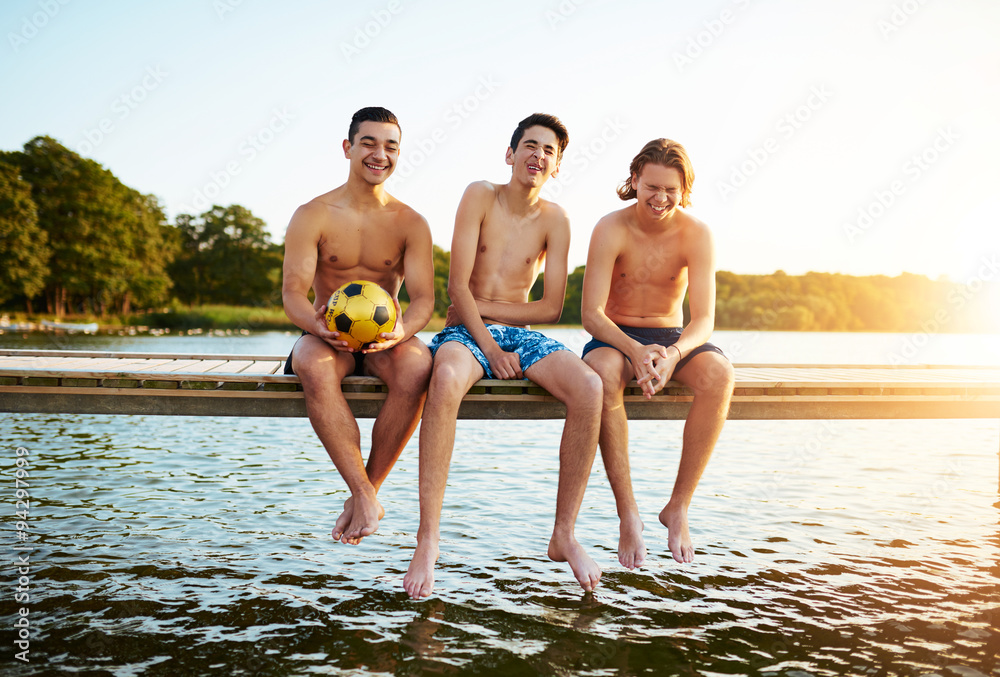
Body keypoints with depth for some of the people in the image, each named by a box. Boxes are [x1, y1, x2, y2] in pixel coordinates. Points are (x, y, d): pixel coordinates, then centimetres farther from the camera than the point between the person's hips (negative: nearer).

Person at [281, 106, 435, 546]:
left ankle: (366, 491, -19)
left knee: (416, 366, -35)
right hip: (327, 338, 0)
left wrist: (402, 330, -31)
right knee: (314, 367, -37)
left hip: (386, 341, 1)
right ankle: (365, 495, -30)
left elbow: (423, 299, -6)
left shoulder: (410, 223, 4)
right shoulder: (312, 216, 0)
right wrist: (317, 324, -34)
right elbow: (293, 292, -9)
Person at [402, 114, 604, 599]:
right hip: (465, 331, -3)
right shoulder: (480, 196, -2)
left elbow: (551, 307, 0)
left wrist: (482, 305, -6)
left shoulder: (554, 219, 5)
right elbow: (457, 286, -9)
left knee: (590, 388, -26)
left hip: (518, 335, 3)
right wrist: (488, 345, -17)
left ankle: (564, 534, -14)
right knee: (446, 379, -40)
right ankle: (427, 540, -33)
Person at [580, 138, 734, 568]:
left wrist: (673, 355, -37)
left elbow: (703, 319, -14)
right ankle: (627, 512, -28)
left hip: (672, 339, 2)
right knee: (605, 373, -38)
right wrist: (635, 351, -37)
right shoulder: (611, 230, -13)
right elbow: (591, 314, -19)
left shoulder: (696, 234, -9)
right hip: (615, 338, -2)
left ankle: (679, 506, -19)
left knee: (719, 374, -30)